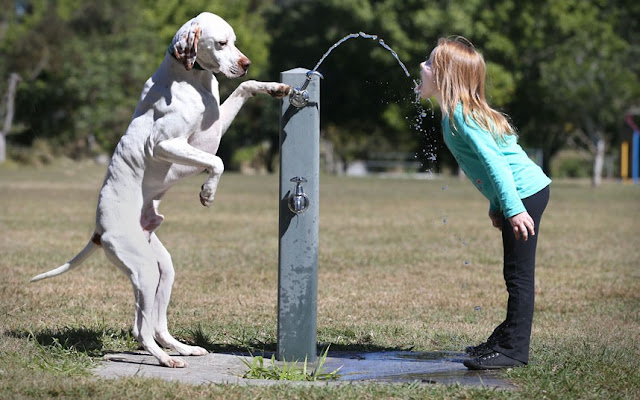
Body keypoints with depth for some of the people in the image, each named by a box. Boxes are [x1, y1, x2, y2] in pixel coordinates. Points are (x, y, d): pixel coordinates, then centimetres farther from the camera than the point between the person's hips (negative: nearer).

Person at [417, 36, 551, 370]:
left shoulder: (461, 114, -17)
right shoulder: (454, 114, 12)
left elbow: (495, 162, -24)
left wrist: (513, 209, -27)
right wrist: (495, 206, 18)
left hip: (525, 194, -10)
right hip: (522, 195, 10)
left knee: (519, 274, -6)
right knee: (515, 274, 18)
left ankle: (514, 350, -2)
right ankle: (507, 337, 29)